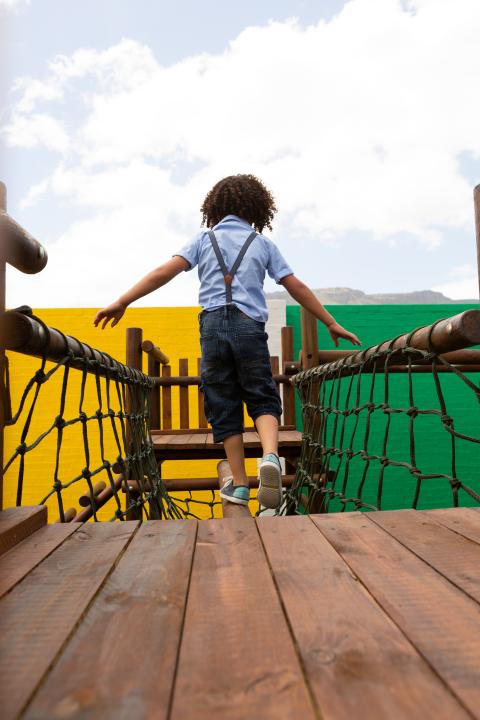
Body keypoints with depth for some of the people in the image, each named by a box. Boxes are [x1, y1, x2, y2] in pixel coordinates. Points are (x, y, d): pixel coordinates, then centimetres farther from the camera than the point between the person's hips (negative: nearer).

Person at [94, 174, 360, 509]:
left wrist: (122, 302, -1)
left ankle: (239, 484, 12)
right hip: (249, 325, 0)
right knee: (263, 399, 9)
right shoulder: (263, 243, 13)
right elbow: (297, 287, 10)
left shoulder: (204, 238, 14)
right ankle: (270, 456, -20)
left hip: (213, 325, 1)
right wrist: (331, 323, 17)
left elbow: (166, 271, 0)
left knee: (224, 406, 8)